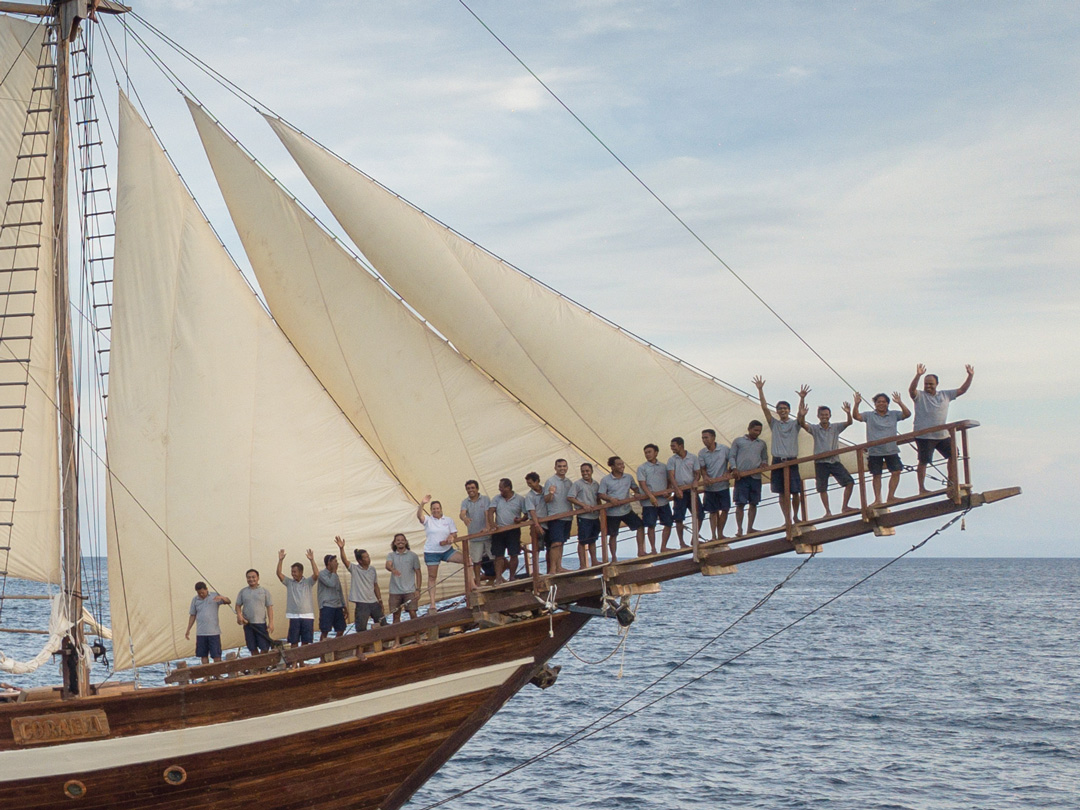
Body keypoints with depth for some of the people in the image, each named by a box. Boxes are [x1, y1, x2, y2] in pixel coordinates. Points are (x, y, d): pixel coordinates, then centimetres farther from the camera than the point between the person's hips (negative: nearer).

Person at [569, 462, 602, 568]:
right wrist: (583, 505, -18)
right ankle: (582, 565, 1)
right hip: (583, 517, -6)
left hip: (595, 516, 6)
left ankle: (594, 561, 25)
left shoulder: (596, 484, 11)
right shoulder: (578, 484, -6)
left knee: (592, 540, 16)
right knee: (582, 541, -2)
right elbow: (570, 498, -10)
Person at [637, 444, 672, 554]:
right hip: (649, 502, -3)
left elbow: (668, 481, 15)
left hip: (664, 500, 3)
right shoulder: (642, 468, 1)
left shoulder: (663, 467, 11)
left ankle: (663, 547, 15)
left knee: (668, 524, 3)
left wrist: (668, 491, -6)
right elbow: (642, 484, -7)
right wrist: (651, 496, -19)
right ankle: (653, 549, 9)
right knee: (651, 526, -1)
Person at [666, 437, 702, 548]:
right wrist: (677, 489, -20)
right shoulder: (672, 460, 3)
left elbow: (697, 473, 4)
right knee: (679, 518, -2)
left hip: (691, 489, 1)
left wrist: (694, 484, -15)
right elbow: (671, 476, -5)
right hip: (679, 491, -1)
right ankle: (681, 543, 7)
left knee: (697, 514, 2)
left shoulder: (693, 458, 4)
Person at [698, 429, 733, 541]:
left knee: (725, 509, 3)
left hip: (723, 485, 0)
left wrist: (728, 473, -9)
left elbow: (732, 461, 3)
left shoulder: (724, 449, -7)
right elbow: (702, 469, 0)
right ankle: (713, 536, 11)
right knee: (713, 512, 5)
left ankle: (720, 534, 16)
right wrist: (705, 477, -19)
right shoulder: (702, 453, -4)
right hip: (710, 486, 0)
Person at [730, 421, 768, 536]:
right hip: (741, 477, -4)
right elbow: (732, 456, 5)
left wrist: (764, 463, 0)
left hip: (756, 477, 4)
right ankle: (739, 529, -4)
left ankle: (750, 528, 13)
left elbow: (765, 458, 23)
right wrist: (734, 468, -11)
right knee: (740, 503, -7)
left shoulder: (762, 444, 17)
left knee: (753, 503, 6)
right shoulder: (738, 441, 7)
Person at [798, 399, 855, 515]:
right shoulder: (815, 429, 1)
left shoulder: (836, 428, 6)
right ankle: (828, 511, 14)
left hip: (835, 461, 1)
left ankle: (845, 507, 1)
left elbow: (849, 423, -8)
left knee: (850, 482, -8)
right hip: (820, 462, -1)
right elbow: (803, 425, -15)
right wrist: (802, 415, -37)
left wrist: (848, 413, -29)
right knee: (822, 488, 3)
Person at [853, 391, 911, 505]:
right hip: (874, 451, -1)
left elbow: (907, 414, -4)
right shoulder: (869, 416, 3)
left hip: (891, 450, 2)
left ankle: (891, 496, 8)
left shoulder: (894, 415, 6)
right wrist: (856, 404, -22)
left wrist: (900, 403, -17)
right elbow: (856, 416, -7)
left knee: (896, 472, -4)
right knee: (876, 475, 3)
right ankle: (877, 499, 9)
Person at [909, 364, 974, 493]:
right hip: (924, 436, -6)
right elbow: (911, 390, -24)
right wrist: (918, 376, -38)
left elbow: (962, 390, 13)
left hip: (943, 435, 6)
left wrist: (970, 376, 3)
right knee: (923, 461, -5)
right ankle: (921, 489, 1)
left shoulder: (945, 395, 12)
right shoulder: (920, 396, -3)